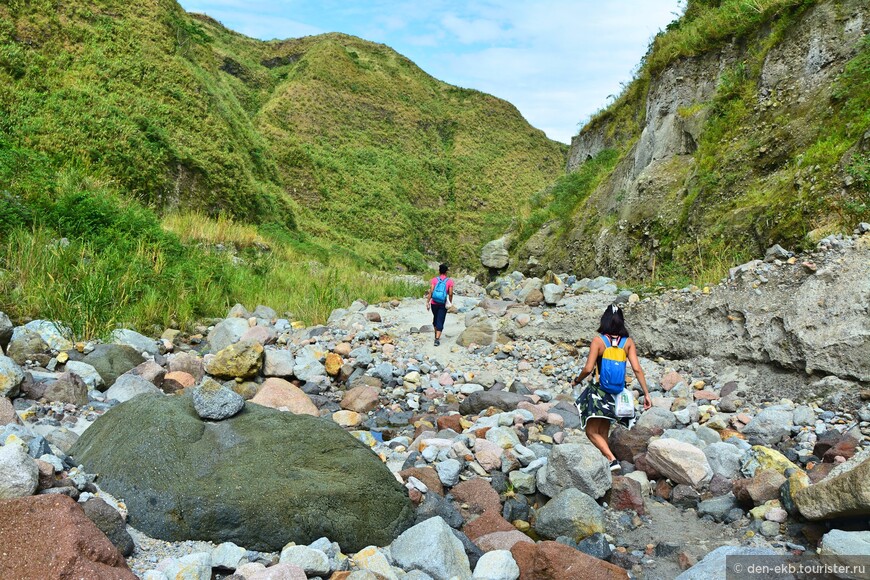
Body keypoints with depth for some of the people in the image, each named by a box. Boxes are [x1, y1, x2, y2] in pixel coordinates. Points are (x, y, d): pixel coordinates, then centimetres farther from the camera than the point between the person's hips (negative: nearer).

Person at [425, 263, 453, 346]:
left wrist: (427, 302, -6)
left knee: (435, 318, 23)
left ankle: (436, 335, 39)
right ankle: (437, 339, -12)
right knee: (440, 321, 0)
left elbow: (431, 291, -9)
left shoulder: (434, 279, -3)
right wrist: (450, 303, 8)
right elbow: (450, 294, -7)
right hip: (443, 304, -2)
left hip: (434, 303, 2)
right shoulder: (450, 281, -5)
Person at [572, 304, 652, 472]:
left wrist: (577, 380, 2)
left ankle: (612, 460, -14)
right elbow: (637, 369, -8)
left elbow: (588, 369, -17)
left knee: (592, 432, 3)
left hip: (600, 391, -5)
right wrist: (646, 394, -5)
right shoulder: (628, 342, -2)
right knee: (603, 432, 19)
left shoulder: (598, 341, -12)